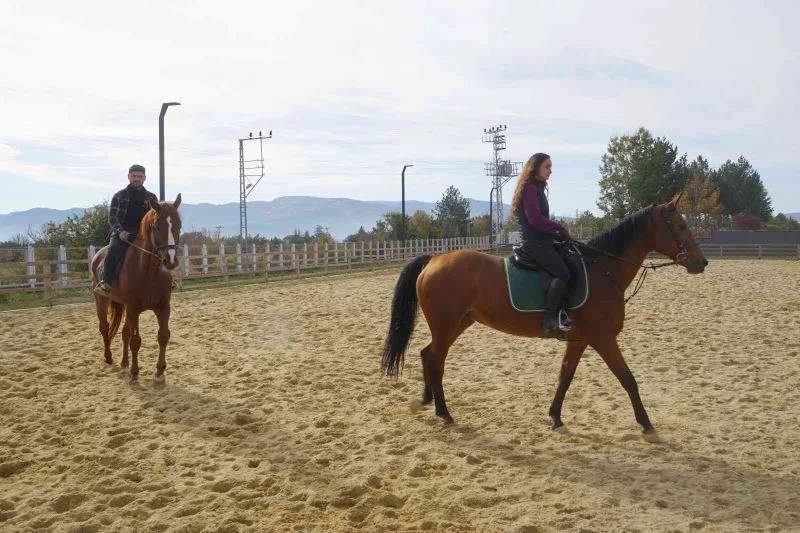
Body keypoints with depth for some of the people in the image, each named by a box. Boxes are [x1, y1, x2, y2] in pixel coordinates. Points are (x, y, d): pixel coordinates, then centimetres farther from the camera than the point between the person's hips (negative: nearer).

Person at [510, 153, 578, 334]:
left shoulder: (537, 189, 21)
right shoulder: (530, 188, -10)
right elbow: (535, 219, -20)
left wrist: (556, 232, 7)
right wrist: (559, 228, -9)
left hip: (543, 242, 10)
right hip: (535, 244, -10)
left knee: (573, 268, 0)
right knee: (563, 274, -21)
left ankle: (560, 312, -5)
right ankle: (550, 319, -19)